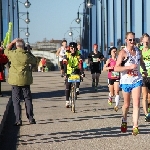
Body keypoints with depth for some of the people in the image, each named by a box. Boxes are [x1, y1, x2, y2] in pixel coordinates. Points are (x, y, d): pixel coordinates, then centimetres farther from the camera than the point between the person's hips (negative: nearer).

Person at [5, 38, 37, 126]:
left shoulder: (12, 54, -8)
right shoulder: (27, 55, -9)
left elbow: (6, 50, 15)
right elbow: (35, 62, 9)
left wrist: (12, 42, 20)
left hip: (15, 80, 0)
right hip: (25, 81, 1)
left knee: (16, 100, 4)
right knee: (28, 99, 11)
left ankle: (18, 120, 0)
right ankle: (31, 118, 11)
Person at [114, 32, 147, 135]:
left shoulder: (138, 51, 5)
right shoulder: (123, 52, -10)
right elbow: (116, 68, -18)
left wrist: (145, 70, 9)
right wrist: (129, 67, -27)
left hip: (137, 80, 2)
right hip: (126, 81, -2)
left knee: (136, 103, -10)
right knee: (127, 104, 12)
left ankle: (135, 126, -11)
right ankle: (124, 121, 39)